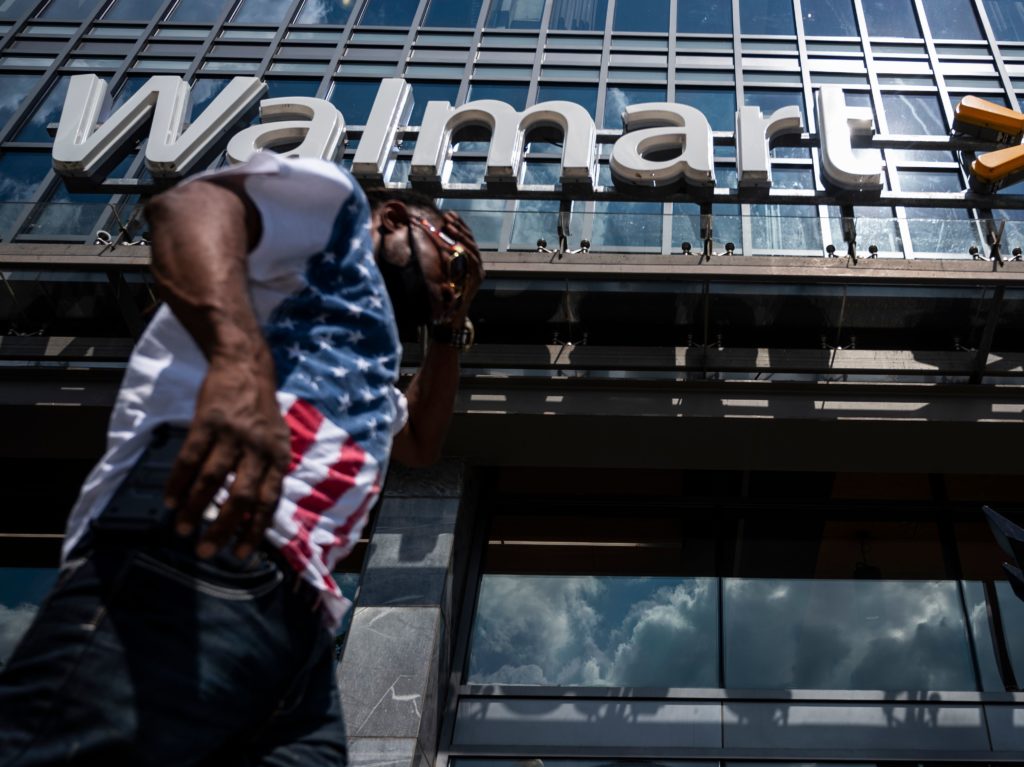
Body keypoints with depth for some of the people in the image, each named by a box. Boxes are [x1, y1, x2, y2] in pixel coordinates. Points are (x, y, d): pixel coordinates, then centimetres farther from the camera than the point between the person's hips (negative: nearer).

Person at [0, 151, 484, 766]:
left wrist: (451, 329, 48)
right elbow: (190, 204, -8)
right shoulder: (339, 208, 14)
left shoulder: (363, 359, 40)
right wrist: (240, 360, -27)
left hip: (296, 615, 9)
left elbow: (421, 442, 56)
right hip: (202, 552, -9)